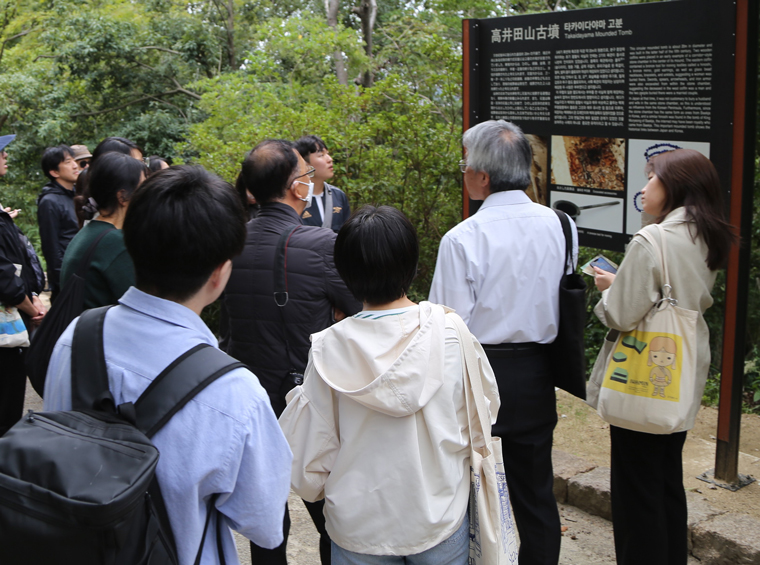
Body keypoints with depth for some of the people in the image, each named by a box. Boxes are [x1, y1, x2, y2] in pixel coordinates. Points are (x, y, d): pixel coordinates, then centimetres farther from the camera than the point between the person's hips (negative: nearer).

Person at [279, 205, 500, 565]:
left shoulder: (328, 349, -16)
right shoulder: (450, 334, -15)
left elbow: (312, 451, -9)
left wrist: (315, 488, 12)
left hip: (358, 526, 0)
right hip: (440, 519, 0)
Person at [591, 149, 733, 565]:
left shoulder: (651, 242, -21)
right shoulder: (708, 241, 5)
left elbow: (622, 315, -21)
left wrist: (608, 287, 0)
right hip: (684, 376, 8)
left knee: (637, 489, 4)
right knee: (669, 481, 21)